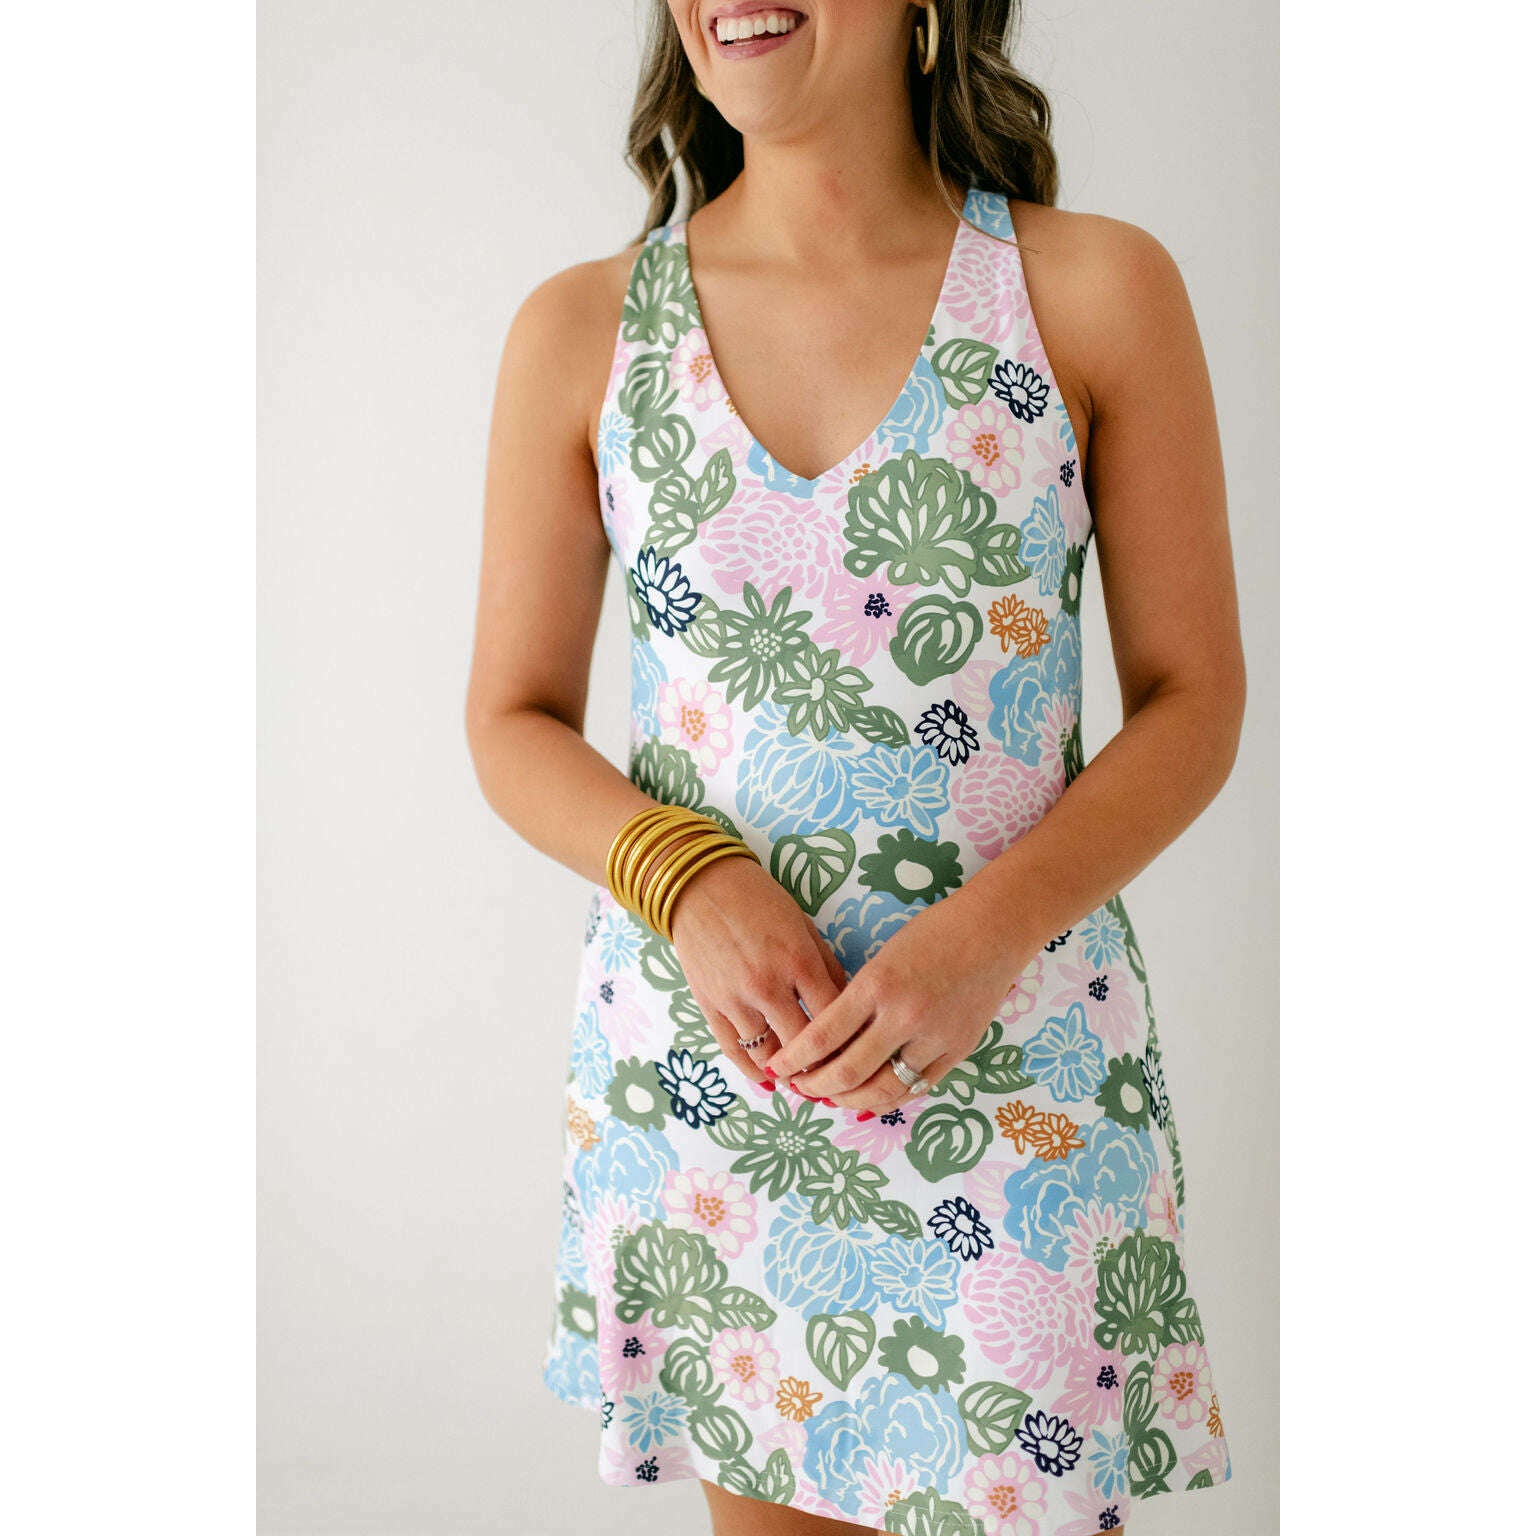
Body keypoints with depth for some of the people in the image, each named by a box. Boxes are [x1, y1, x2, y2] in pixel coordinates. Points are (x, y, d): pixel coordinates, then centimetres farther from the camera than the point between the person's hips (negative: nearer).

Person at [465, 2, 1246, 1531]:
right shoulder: (581, 330, 0)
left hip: (1009, 1078, -1)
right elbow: (514, 722, 5)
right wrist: (688, 881, -14)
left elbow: (1195, 698, -2)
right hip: (693, 1059, 2)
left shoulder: (1098, 291, -4)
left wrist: (994, 928, -17)